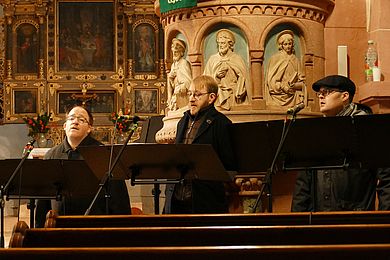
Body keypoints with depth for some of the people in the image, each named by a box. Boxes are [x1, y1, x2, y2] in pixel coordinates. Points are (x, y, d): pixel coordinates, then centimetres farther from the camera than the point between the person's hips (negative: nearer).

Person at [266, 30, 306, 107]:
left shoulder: (295, 60, 14)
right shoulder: (275, 59, 5)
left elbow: (302, 82, 12)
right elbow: (272, 81, -1)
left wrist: (295, 85, -10)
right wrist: (284, 88, -14)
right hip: (279, 97, -3)